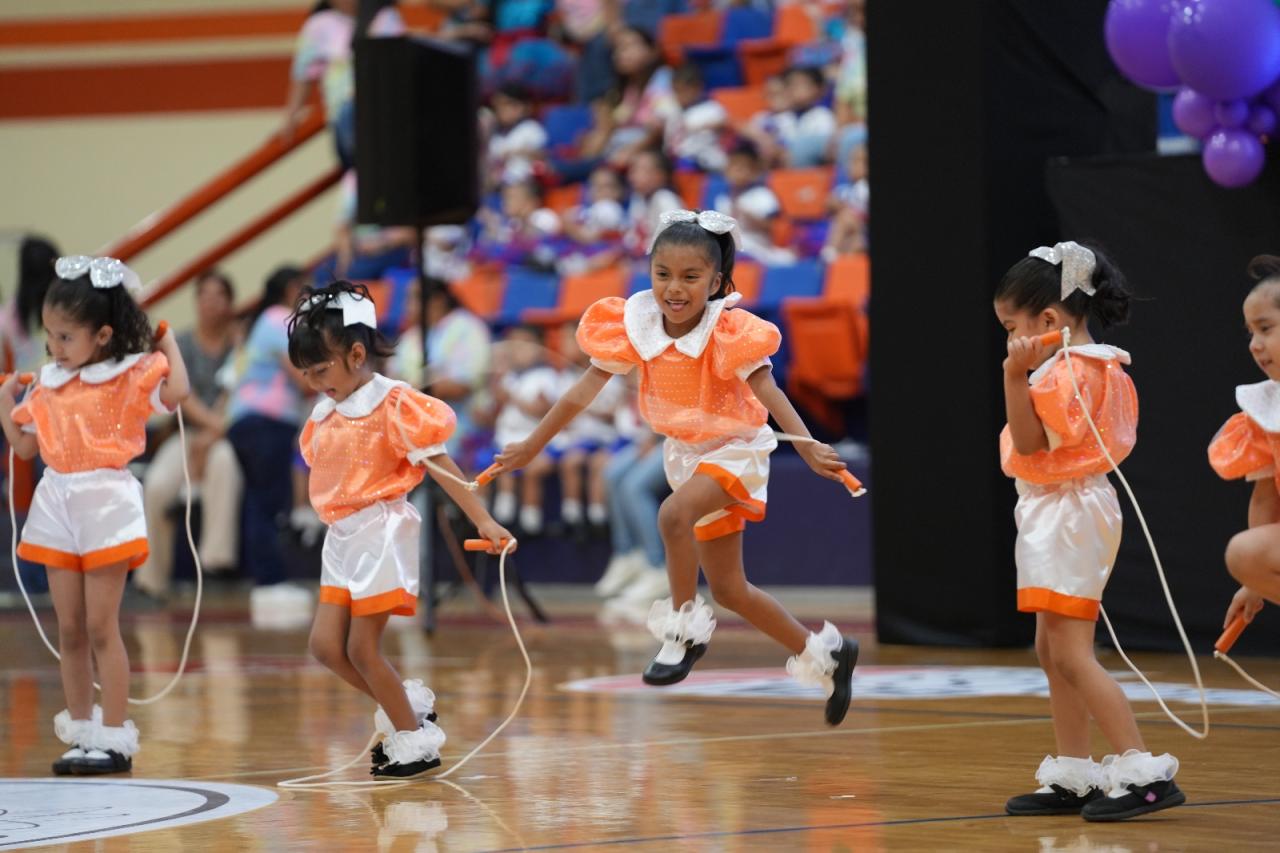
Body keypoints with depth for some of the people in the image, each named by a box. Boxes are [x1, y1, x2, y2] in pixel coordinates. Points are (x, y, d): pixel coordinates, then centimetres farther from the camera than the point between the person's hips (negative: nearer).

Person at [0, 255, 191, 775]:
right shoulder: (50, 384, 10)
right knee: (69, 629, 9)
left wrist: (167, 345, -12)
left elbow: (176, 392, -25)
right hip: (58, 504, 6)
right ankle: (81, 733, 17)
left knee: (101, 627, -4)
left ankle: (115, 738, 2)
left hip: (107, 502, -6)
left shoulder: (130, 374, -7)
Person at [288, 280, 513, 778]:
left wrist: (483, 521, -17)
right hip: (341, 539, 8)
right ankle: (409, 706, 21)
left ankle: (414, 741, 10)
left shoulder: (393, 406, -12)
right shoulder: (324, 414, 8)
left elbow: (439, 466, -14)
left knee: (361, 648, -6)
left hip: (379, 534, -8)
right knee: (326, 645, 4)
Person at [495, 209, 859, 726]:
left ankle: (684, 631, -19)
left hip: (734, 450, -6)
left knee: (674, 514, -36)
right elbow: (584, 392, -4)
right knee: (729, 590, 13)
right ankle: (822, 654, 31)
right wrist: (531, 446, -1)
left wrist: (809, 450, -50)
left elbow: (768, 394, -35)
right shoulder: (635, 328, -11)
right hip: (685, 453, 6)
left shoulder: (730, 333, -24)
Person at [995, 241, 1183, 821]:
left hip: (1065, 516, -11)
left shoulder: (1067, 371, -16)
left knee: (1072, 654, -12)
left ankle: (1144, 773, -15)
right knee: (1053, 652, 13)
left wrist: (1016, 376, -25)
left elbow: (1030, 443, -20)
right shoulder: (1095, 366, 15)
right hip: (1053, 514, 11)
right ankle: (1074, 776, 18)